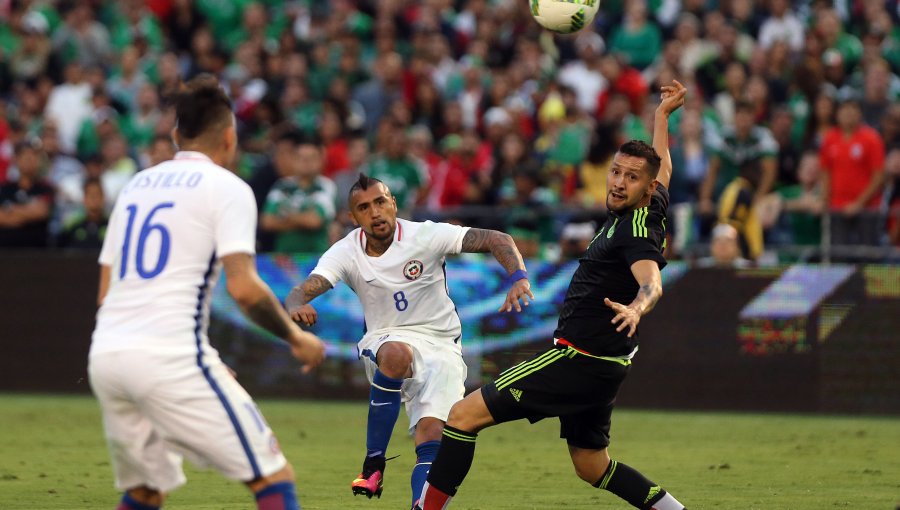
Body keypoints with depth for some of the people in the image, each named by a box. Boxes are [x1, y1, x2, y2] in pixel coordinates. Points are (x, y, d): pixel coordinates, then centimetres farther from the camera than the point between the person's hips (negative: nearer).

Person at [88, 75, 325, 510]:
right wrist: (295, 338, 4)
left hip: (104, 357, 7)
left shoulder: (136, 185, 21)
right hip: (170, 356, -7)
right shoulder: (226, 187, 1)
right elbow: (244, 288, -12)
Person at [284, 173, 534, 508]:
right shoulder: (346, 252, -6)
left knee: (431, 433, -20)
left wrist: (519, 279, -32)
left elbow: (497, 240, -13)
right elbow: (302, 292, -18)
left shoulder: (425, 236, -10)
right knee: (396, 354, -37)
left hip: (440, 346, 0)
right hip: (385, 340, 0)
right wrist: (296, 307, -43)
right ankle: (373, 463, -28)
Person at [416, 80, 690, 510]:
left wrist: (637, 306, -57)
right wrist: (662, 117, 42)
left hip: (581, 358, -10)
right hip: (599, 363, 10)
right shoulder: (648, 212, 9)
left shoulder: (638, 228, -18)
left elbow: (651, 280, -37)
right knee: (592, 466, 21)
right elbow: (663, 169, 31)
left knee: (464, 415, -11)